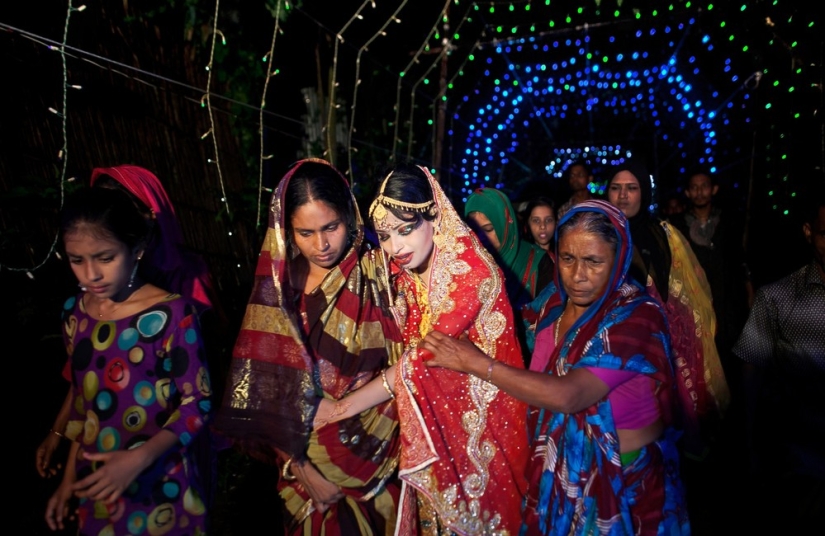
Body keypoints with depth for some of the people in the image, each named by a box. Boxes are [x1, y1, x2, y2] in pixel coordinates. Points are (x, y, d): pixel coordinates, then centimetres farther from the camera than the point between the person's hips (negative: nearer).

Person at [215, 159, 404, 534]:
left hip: (369, 453, -1)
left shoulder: (376, 277, -14)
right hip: (304, 458, 2)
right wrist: (302, 470, -12)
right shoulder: (277, 286, -9)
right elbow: (262, 390, -8)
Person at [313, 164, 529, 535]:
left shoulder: (471, 270, -25)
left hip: (479, 419, -5)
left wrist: (343, 407, -20)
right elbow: (410, 350, 0)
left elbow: (424, 358, -25)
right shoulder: (406, 271, -4)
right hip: (431, 417, 6)